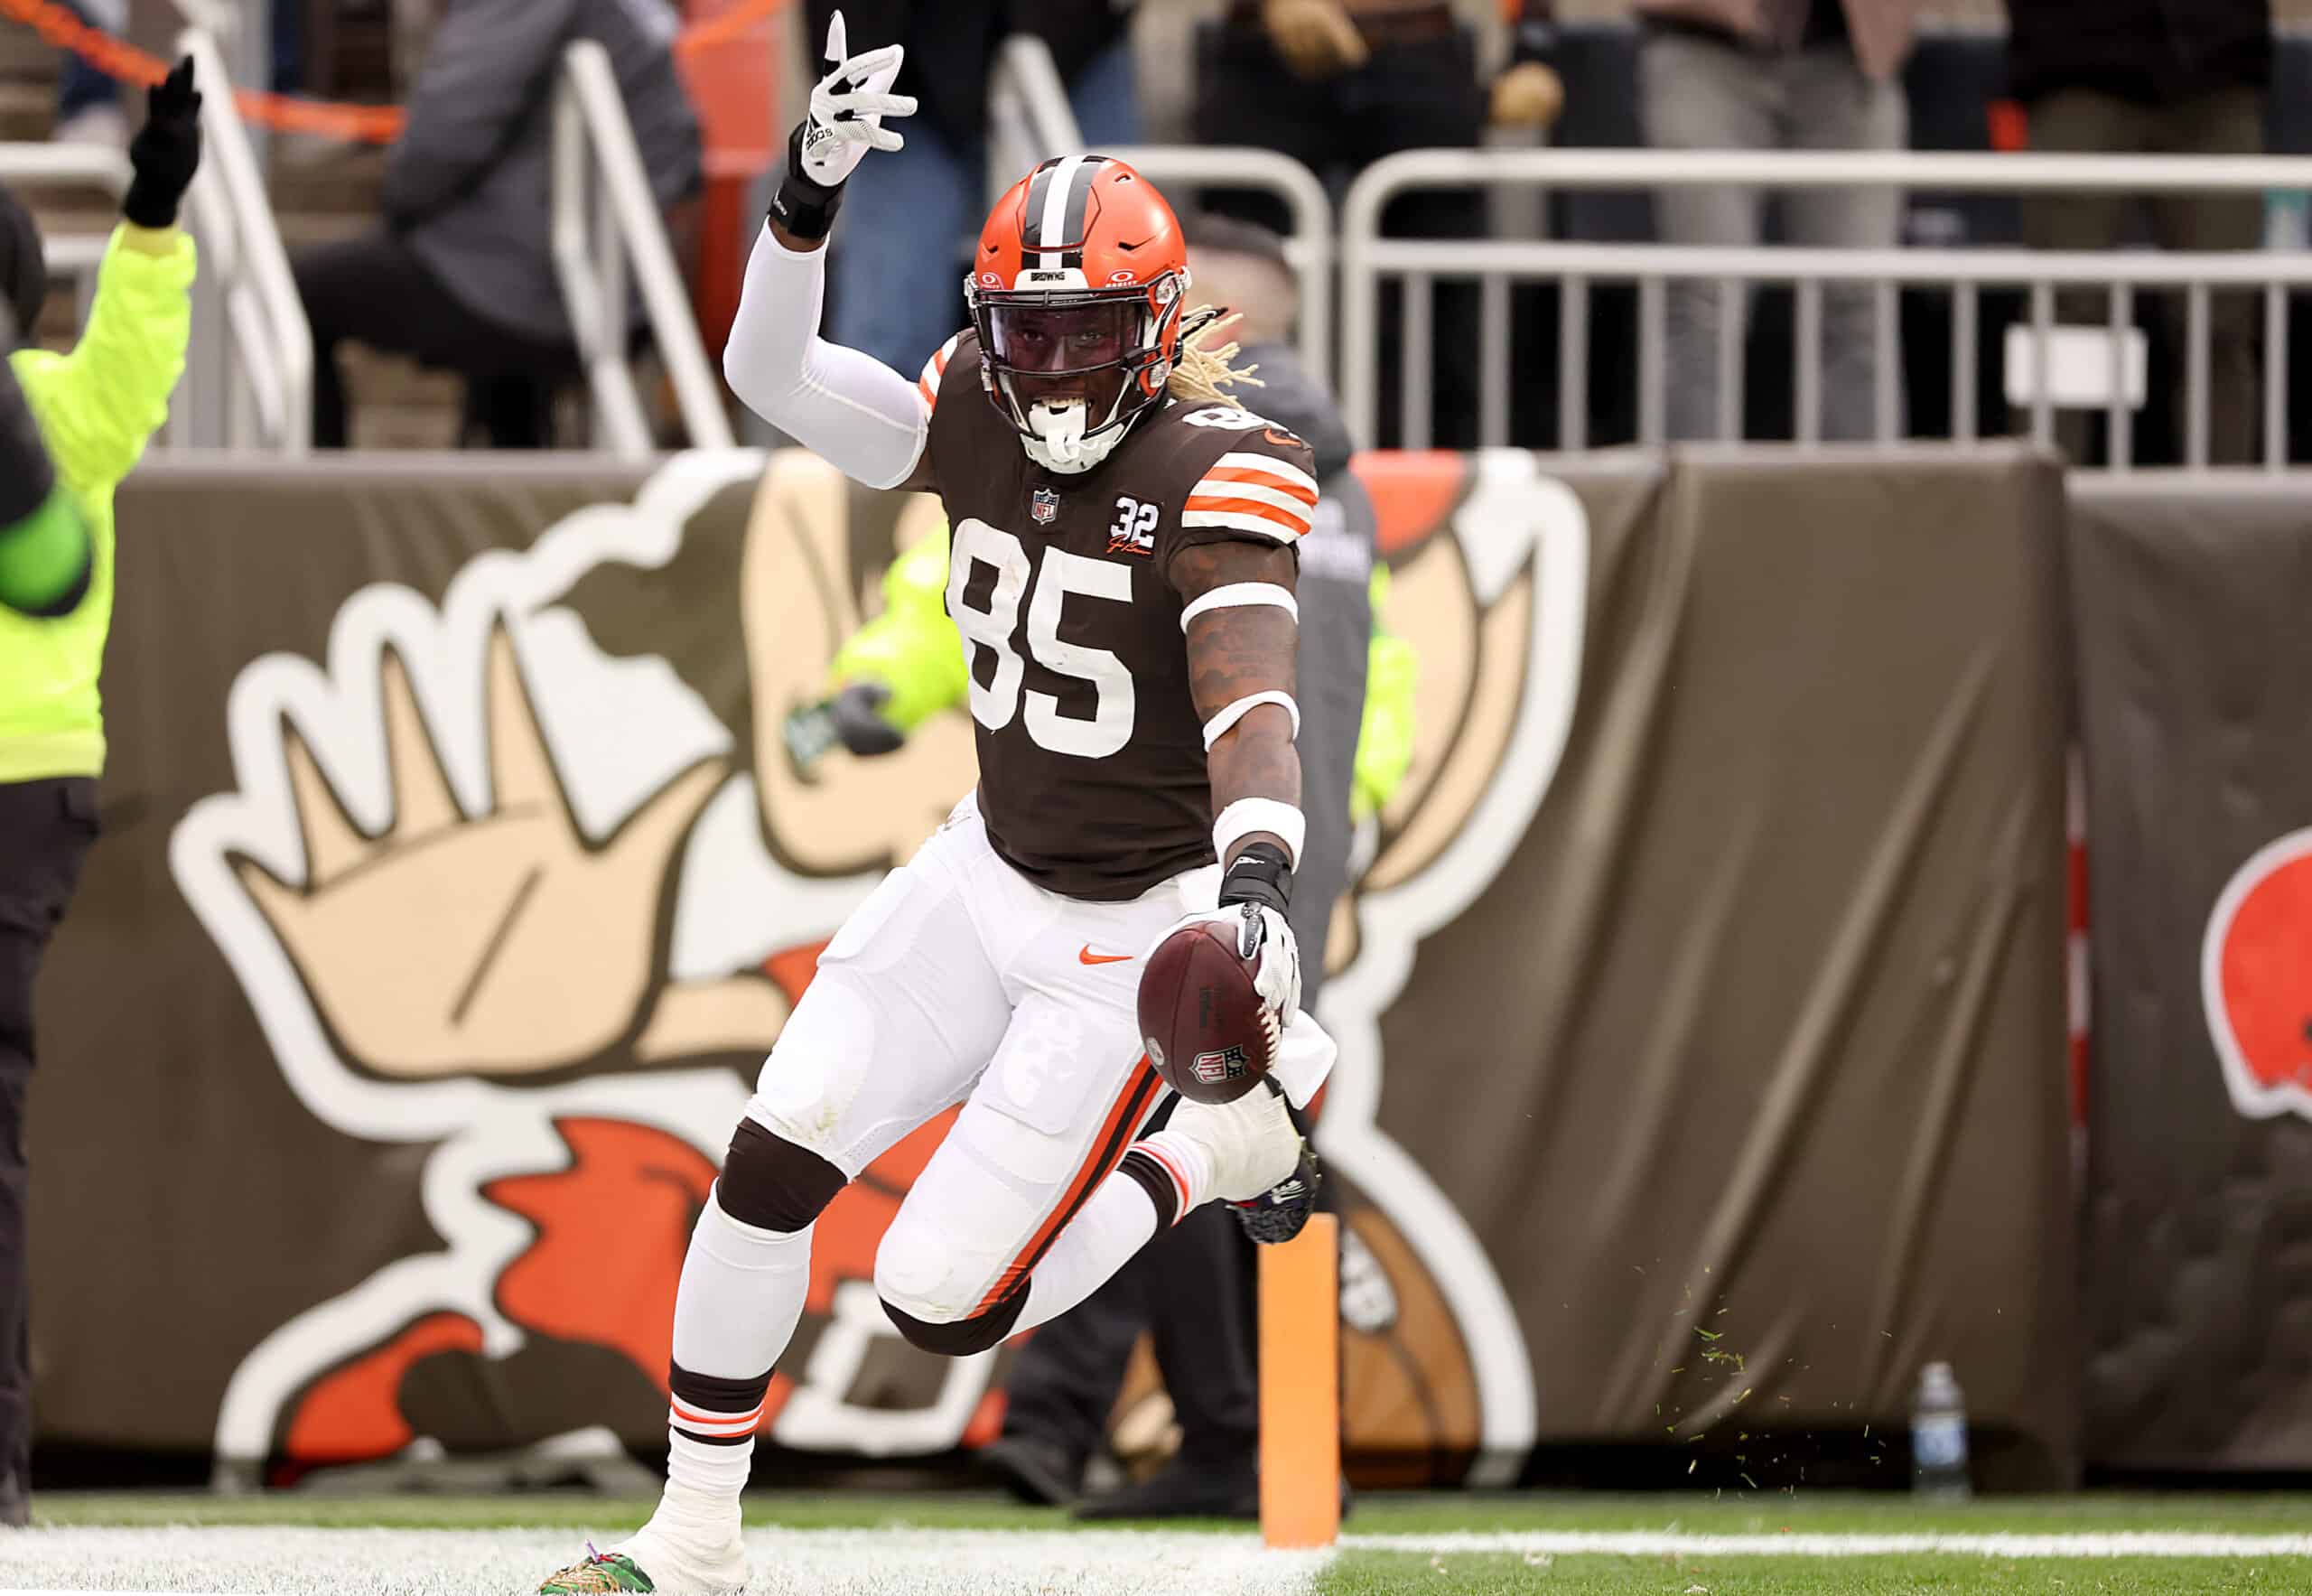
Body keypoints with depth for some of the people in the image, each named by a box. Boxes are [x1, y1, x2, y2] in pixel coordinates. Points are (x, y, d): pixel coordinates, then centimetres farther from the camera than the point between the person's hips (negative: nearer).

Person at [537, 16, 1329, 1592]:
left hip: (1134, 929, -6)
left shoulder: (1220, 474, -21)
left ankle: (1224, 1137, 16)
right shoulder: (983, 416, -4)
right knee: (770, 1164, -7)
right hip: (987, 872, 6)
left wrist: (1257, 874, -53)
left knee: (942, 1302, -6)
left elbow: (1251, 699, -34)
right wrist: (809, 194, -29)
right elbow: (773, 375, -13)